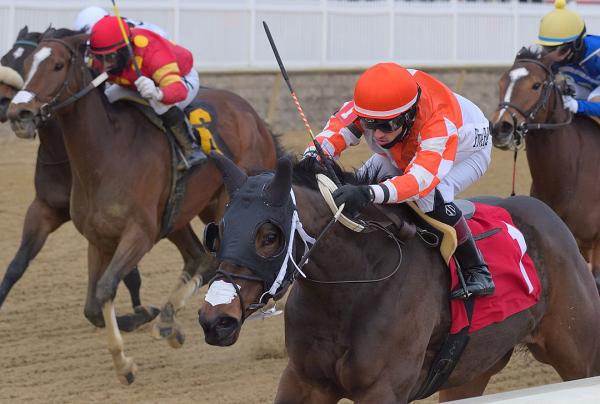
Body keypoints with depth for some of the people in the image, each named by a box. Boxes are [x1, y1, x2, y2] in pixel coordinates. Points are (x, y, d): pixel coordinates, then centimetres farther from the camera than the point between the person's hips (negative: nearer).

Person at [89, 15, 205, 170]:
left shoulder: (153, 52, -46)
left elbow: (179, 90, -57)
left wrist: (158, 93, -78)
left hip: (180, 79, -7)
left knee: (161, 104, -41)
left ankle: (191, 150, -24)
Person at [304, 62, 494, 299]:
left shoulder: (439, 126, -48)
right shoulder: (367, 109, -34)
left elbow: (420, 179, -62)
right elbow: (330, 137, -42)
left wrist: (370, 194, -79)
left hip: (466, 151, -6)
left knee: (431, 194, -36)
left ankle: (476, 271, -21)